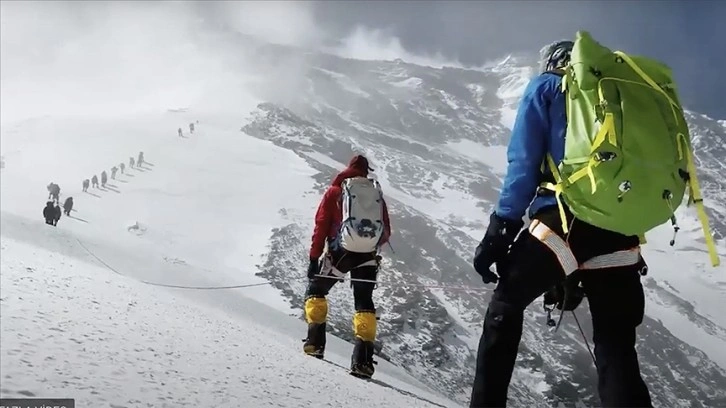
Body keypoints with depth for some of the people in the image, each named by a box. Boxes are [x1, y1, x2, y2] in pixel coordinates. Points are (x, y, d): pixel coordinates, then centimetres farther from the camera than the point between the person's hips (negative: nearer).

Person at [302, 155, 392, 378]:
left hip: (340, 251, -2)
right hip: (368, 256, 2)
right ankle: (363, 358, -2)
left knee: (315, 291, 17)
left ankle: (315, 340, 3)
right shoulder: (377, 194, 14)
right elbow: (386, 233, 13)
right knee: (364, 304, 10)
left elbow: (321, 226, 0)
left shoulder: (335, 191, 8)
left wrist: (314, 258, 1)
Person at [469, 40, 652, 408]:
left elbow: (524, 163, 1)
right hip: (620, 232, 4)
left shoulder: (545, 87, 15)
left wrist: (501, 228, -3)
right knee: (617, 348, 6)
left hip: (565, 220, -3)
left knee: (506, 303, 17)